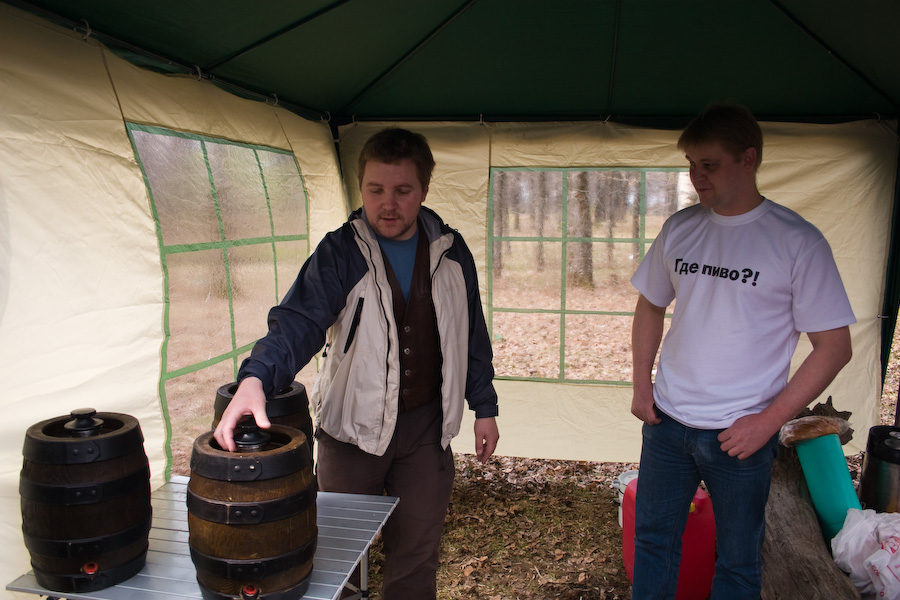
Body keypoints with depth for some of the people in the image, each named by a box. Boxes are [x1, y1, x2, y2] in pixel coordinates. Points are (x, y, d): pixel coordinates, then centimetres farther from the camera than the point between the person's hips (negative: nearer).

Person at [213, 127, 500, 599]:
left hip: (426, 426, 2)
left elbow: (472, 335, 8)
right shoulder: (339, 252, -11)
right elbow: (299, 320, -25)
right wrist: (255, 377, -43)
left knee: (416, 553, 16)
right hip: (352, 424, -2)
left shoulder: (451, 253, 0)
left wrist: (484, 407, 10)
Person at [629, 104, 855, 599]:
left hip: (742, 433, -3)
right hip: (666, 421, 4)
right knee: (652, 540, 17)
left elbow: (834, 346, -9)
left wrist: (768, 421, -13)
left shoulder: (798, 242, -11)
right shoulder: (679, 229, 2)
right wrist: (641, 386, 5)